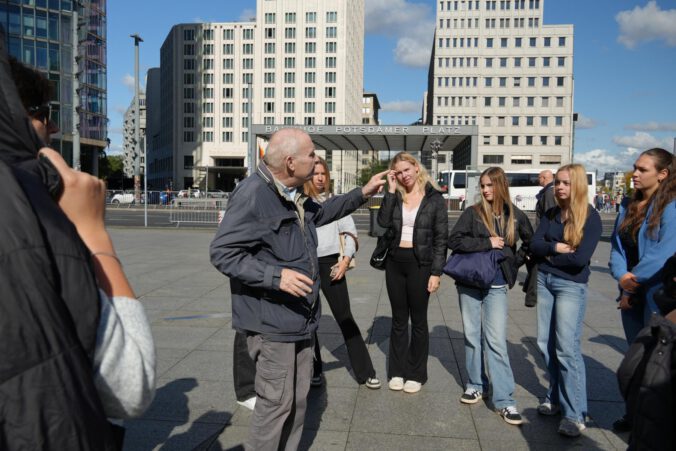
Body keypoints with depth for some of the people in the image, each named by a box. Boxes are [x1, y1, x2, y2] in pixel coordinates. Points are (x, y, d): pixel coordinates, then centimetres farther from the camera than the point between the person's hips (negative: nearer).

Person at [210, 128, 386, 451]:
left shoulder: (294, 195, 9)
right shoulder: (252, 195, -21)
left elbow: (321, 213, 29)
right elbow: (222, 253, -22)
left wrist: (363, 193, 25)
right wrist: (276, 276, -30)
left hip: (298, 317, 9)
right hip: (271, 321, -9)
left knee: (298, 397, 18)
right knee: (277, 401, 0)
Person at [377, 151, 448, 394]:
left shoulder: (434, 198, -4)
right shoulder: (395, 196, 6)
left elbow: (441, 238, -5)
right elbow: (383, 221, -12)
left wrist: (436, 272, -11)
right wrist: (391, 190, -12)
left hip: (420, 264, -3)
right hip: (395, 262, 3)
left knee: (418, 320, 8)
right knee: (398, 319, 12)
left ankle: (417, 374, 20)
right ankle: (397, 370, 23)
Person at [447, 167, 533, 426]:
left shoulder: (515, 215, 4)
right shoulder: (473, 212, -1)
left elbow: (531, 242, 20)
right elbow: (454, 240, -12)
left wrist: (516, 261, 7)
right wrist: (487, 243, -15)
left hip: (497, 286, 0)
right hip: (469, 282, 1)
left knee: (496, 341, -4)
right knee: (472, 336, 10)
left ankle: (504, 400, 1)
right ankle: (476, 385, 26)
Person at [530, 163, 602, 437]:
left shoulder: (590, 217, -9)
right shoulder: (551, 214, 8)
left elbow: (580, 258, -18)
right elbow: (534, 246, -1)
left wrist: (549, 255, -7)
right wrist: (556, 247, -17)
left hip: (571, 286, -6)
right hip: (544, 281, 6)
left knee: (567, 348, -7)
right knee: (546, 344, 9)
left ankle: (575, 414, 1)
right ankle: (556, 398, 23)